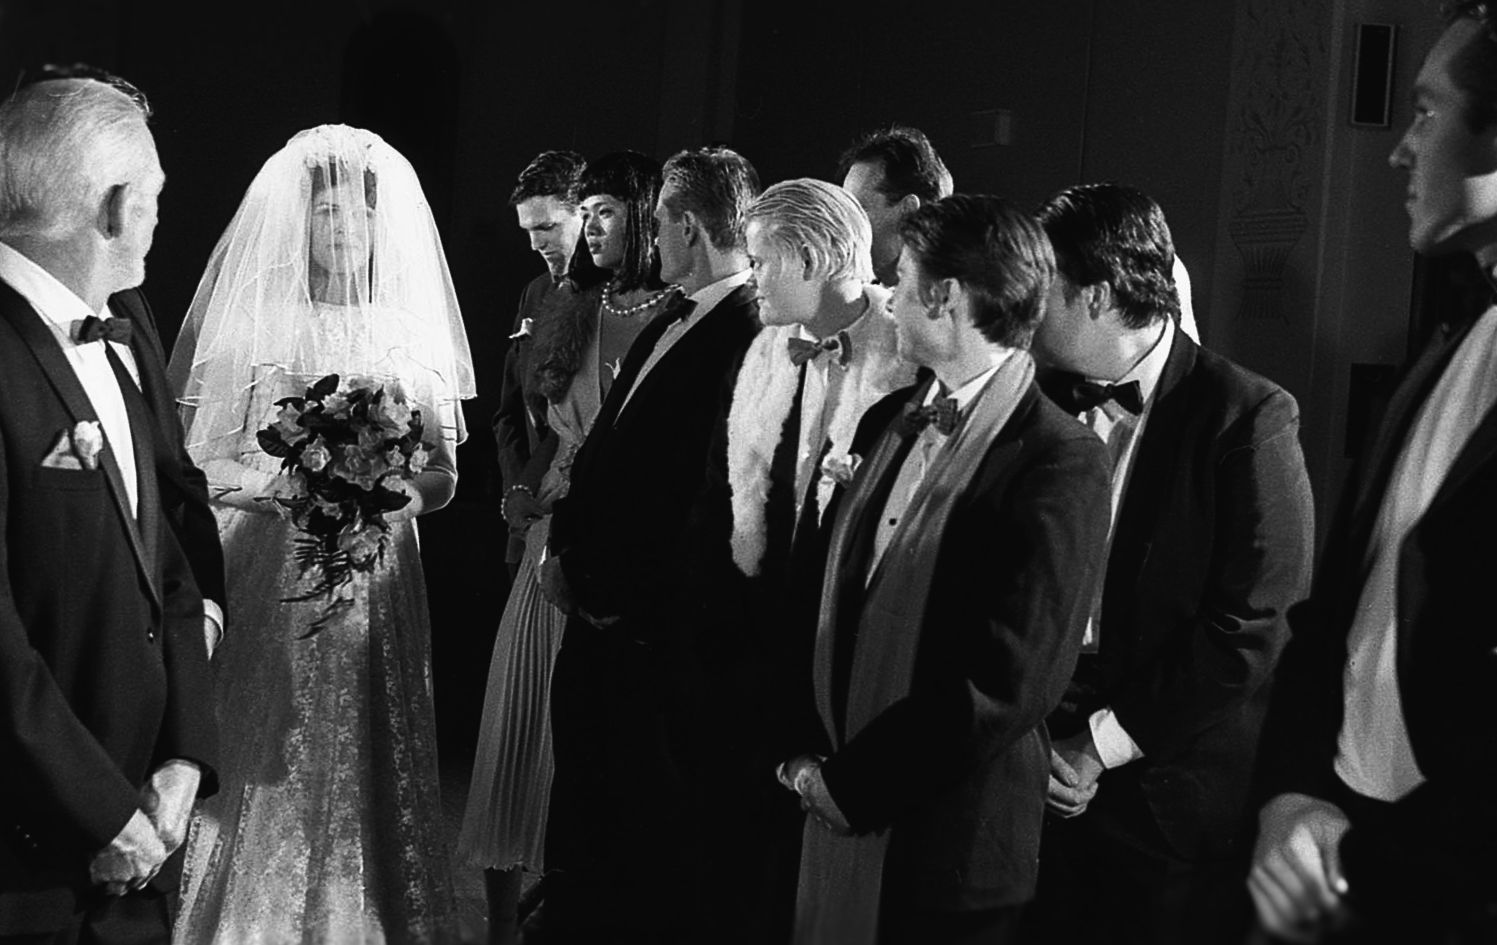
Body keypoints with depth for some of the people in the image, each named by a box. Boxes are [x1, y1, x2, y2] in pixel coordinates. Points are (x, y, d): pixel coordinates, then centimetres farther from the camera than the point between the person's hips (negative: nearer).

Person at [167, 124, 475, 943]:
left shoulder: (410, 334, 7)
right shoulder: (249, 321, 0)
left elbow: (443, 474, 8)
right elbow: (190, 463, -1)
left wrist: (391, 489, -12)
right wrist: (277, 478, -18)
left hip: (375, 590, 2)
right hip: (264, 581, -2)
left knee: (368, 769, 4)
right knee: (265, 769, -1)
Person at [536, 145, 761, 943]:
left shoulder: (746, 340, -21)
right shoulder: (668, 325, 9)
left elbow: (704, 502, -22)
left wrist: (614, 593, -14)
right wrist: (565, 545, 3)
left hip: (654, 632, -9)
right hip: (600, 609, 9)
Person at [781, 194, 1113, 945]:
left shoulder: (1061, 462, -15)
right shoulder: (888, 421, 7)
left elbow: (1011, 682, -18)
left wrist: (852, 783, -13)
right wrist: (809, 755, 0)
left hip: (955, 848, -6)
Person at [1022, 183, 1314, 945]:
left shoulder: (1246, 417, -12)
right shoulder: (1046, 401, 4)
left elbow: (1256, 627, -15)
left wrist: (1107, 742, -13)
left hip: (1174, 807, -4)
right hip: (1044, 789, 5)